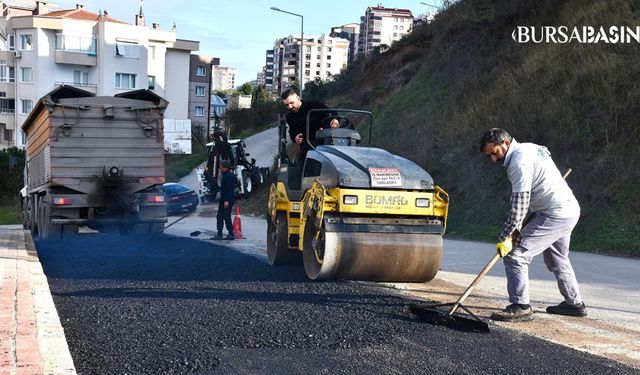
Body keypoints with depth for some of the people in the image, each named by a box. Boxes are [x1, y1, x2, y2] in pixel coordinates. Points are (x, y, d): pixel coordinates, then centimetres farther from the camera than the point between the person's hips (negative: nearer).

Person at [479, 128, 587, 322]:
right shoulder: (529, 149, 14)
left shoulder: (519, 162, -18)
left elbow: (520, 203, -21)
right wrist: (517, 228, 14)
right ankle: (574, 303, 39)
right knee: (557, 260, 28)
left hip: (555, 215, -11)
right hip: (570, 210, 11)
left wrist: (504, 238, -18)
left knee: (515, 254, -12)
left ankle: (520, 307, -12)